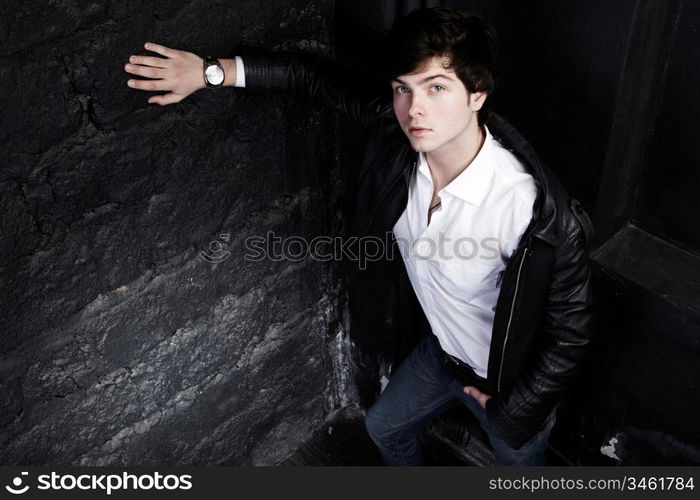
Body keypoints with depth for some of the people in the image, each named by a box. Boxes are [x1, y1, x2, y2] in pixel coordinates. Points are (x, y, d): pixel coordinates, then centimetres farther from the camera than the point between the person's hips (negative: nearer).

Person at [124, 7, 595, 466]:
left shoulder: (539, 213, -41)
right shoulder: (397, 133, -24)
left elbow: (571, 331, -27)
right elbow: (319, 76, -7)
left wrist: (512, 412, -15)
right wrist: (214, 72, -10)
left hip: (515, 379, -6)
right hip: (444, 350, 6)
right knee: (385, 426, 31)